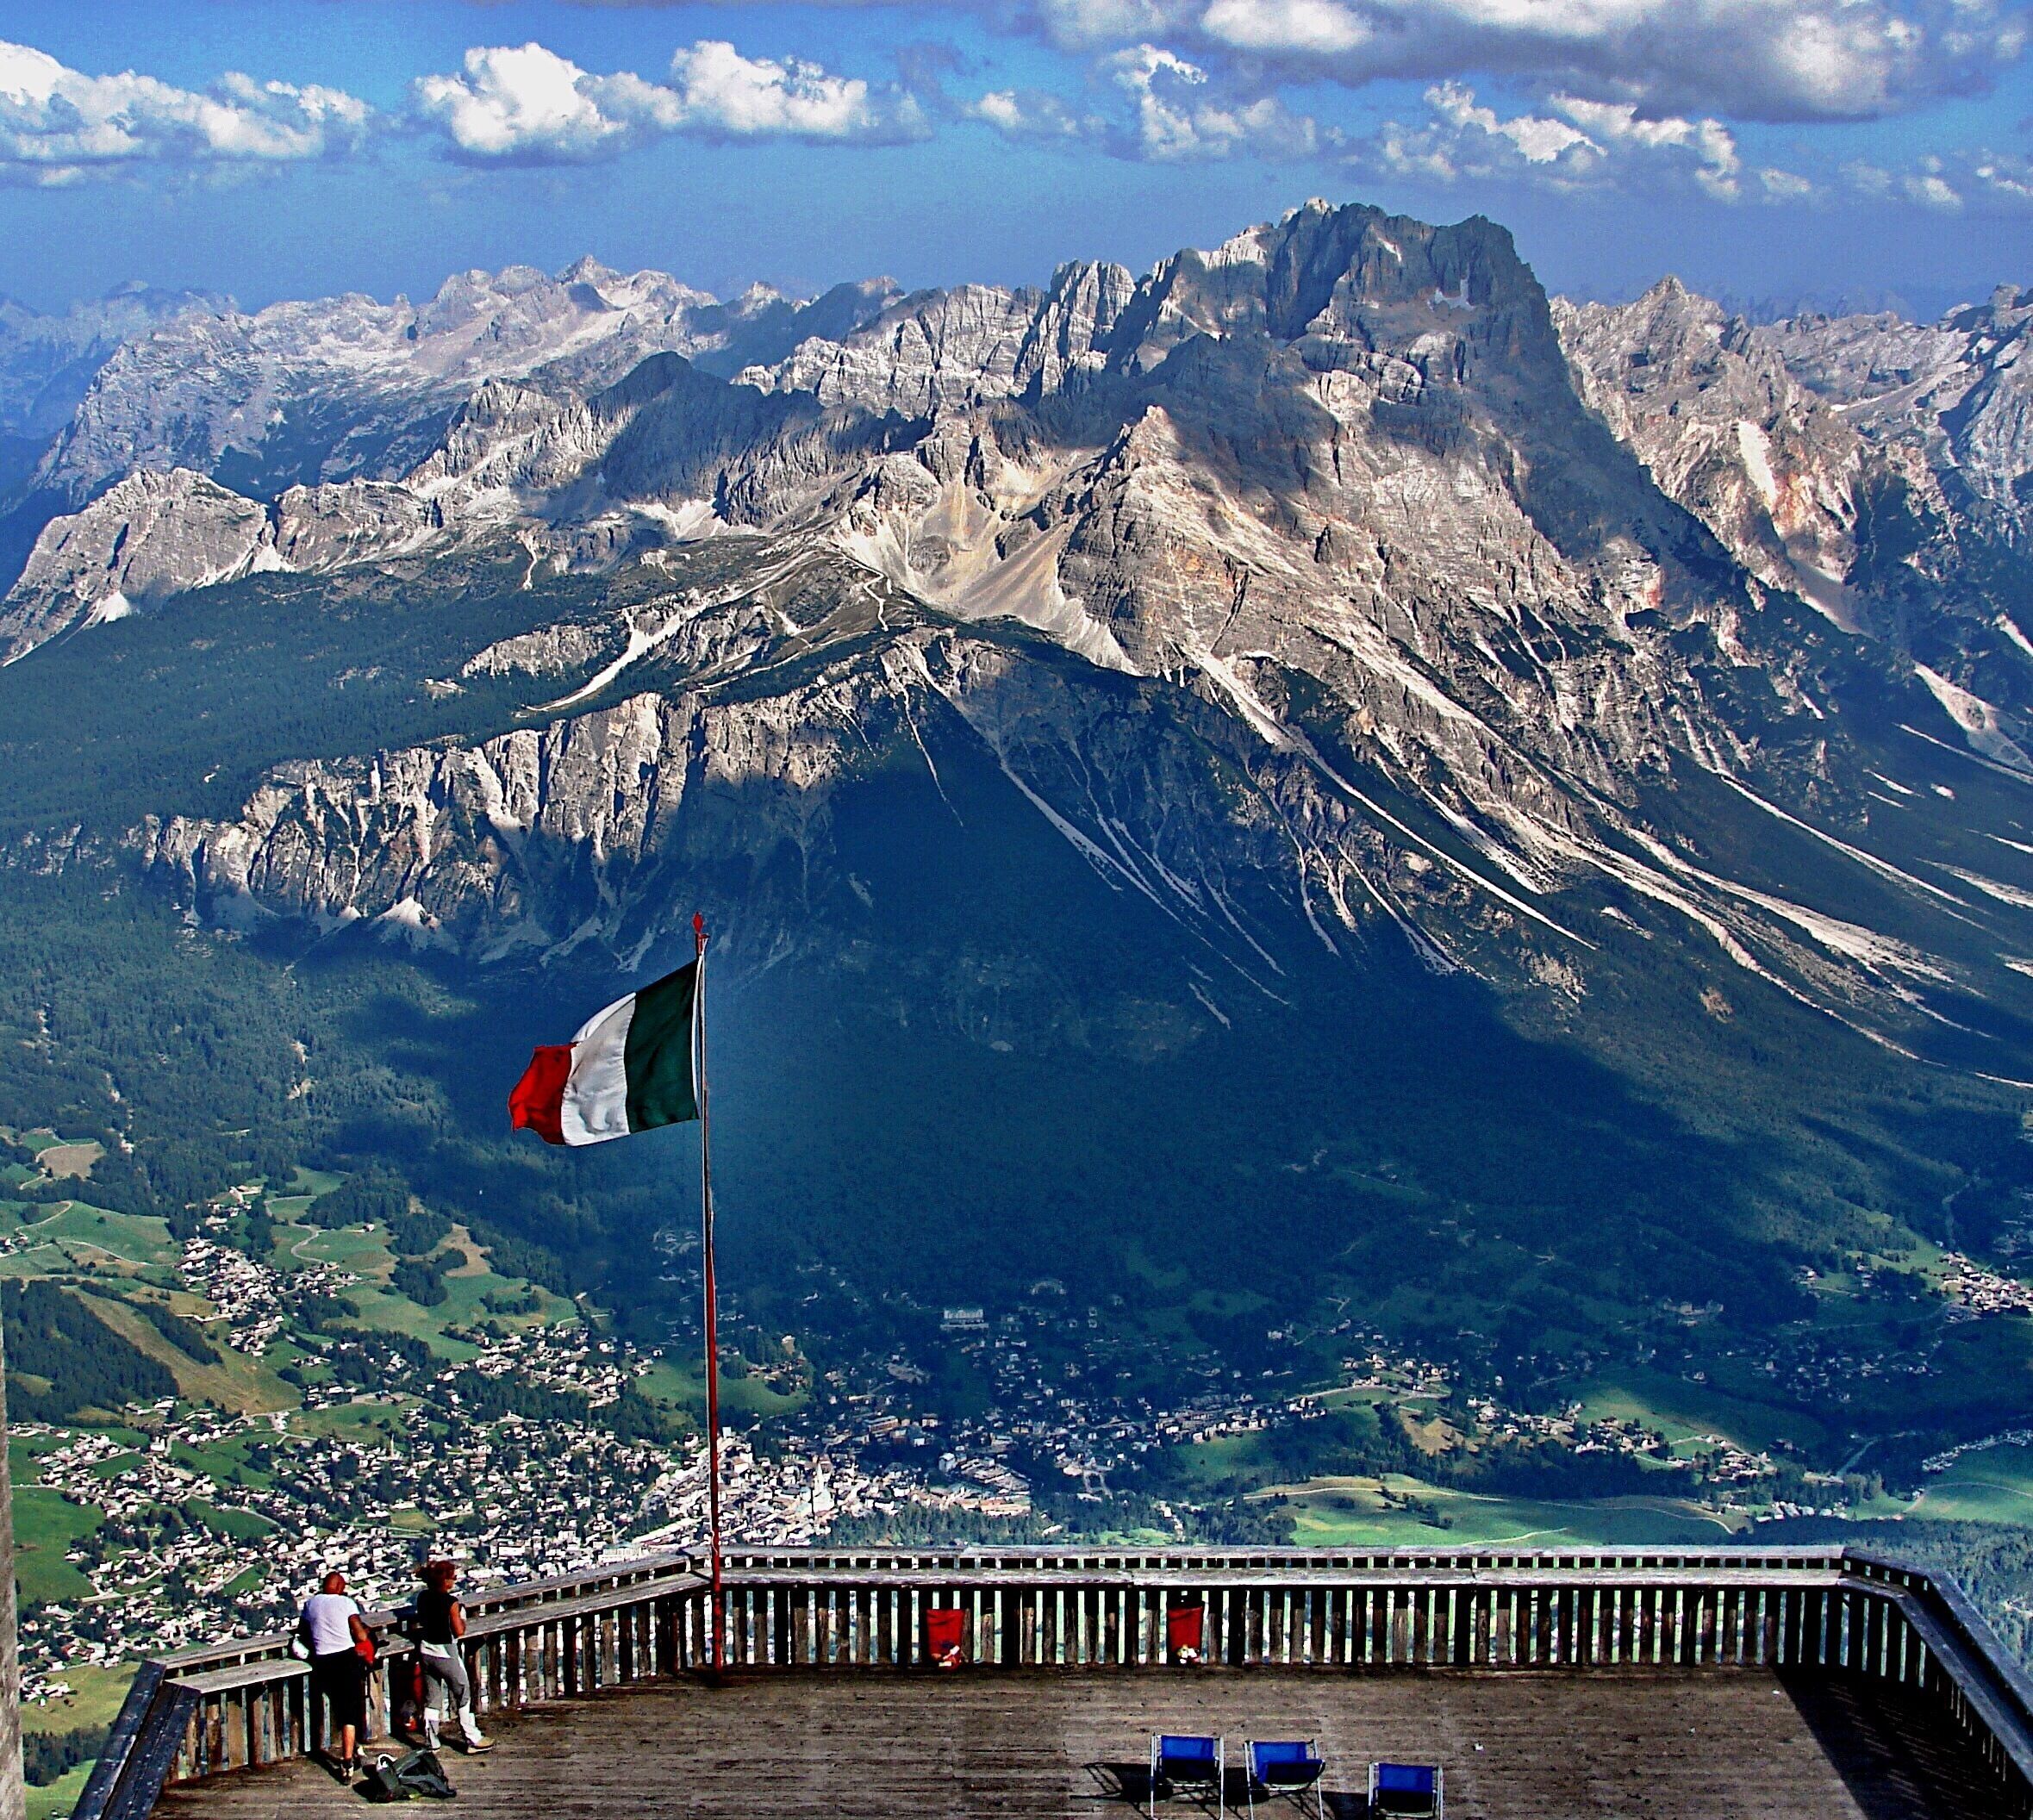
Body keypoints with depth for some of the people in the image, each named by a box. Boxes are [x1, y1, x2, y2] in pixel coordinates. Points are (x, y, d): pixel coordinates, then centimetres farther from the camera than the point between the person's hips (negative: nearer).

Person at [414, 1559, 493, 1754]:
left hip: (426, 1652, 6)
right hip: (447, 1654, -6)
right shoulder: (451, 1602, -20)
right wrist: (461, 1618, -1)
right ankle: (473, 1740, 10)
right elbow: (459, 1631, -18)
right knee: (463, 1697, 7)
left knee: (431, 1699, 14)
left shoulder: (423, 1597, -1)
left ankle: (431, 1742, 16)